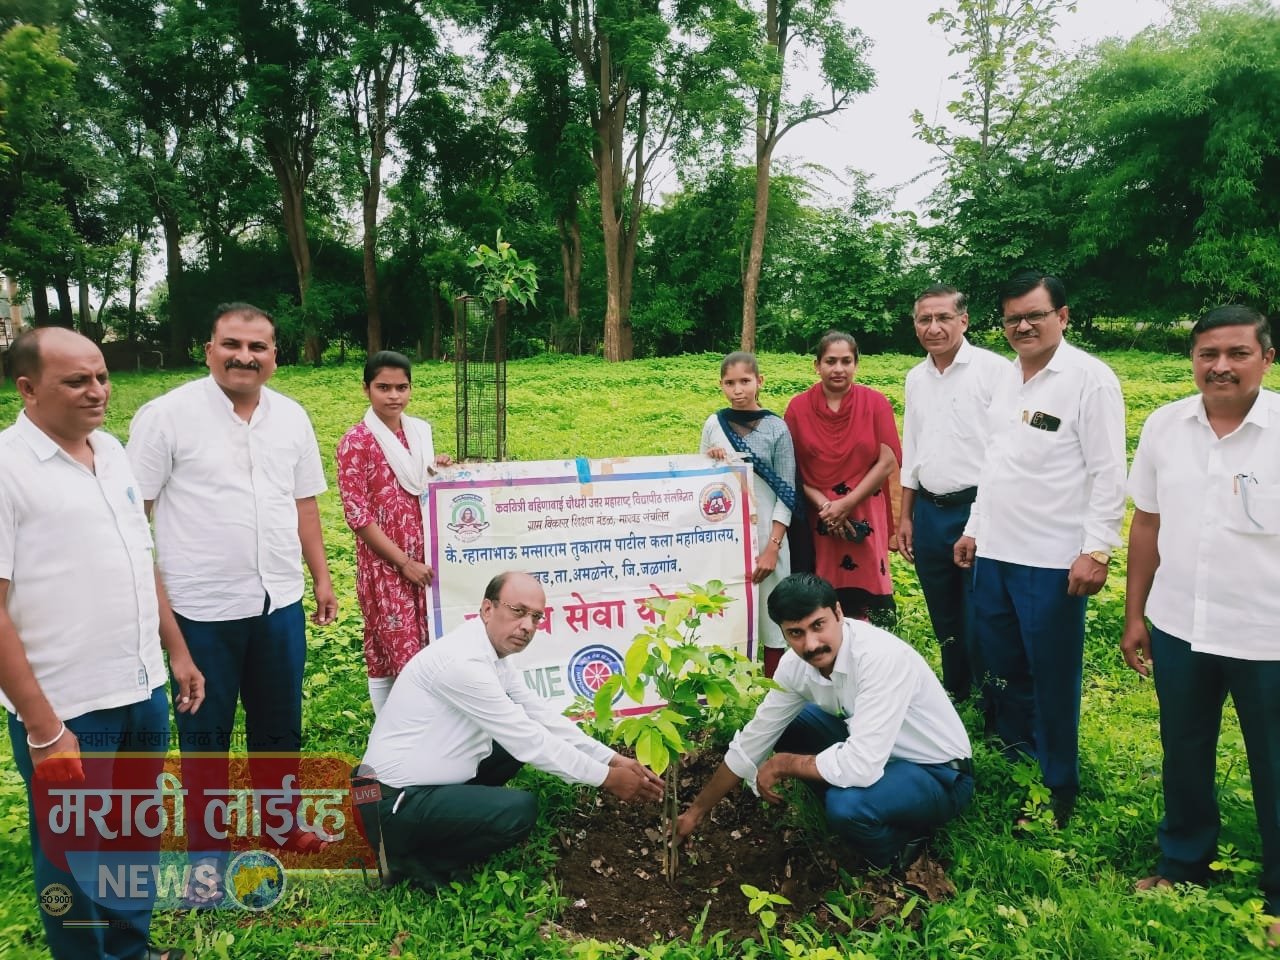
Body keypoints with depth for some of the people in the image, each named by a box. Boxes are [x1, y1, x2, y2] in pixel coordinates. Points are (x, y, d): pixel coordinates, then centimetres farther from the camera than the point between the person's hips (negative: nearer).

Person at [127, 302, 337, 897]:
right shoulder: (168, 414, -9)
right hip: (203, 605, -4)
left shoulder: (291, 418, 5)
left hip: (280, 601, 5)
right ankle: (206, 848, 29)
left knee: (280, 723, 18)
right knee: (206, 731, 11)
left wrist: (321, 577, 11)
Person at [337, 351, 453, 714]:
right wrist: (404, 563, -14)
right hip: (385, 565, -6)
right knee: (391, 652, 1)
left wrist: (442, 473, 1)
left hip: (426, 558, 6)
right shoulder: (356, 443, -12)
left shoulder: (421, 431, 7)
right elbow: (357, 515, -14)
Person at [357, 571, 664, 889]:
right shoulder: (464, 661, -25)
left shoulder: (490, 654, 4)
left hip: (426, 780, 10)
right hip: (394, 803, -10)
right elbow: (529, 739, -23)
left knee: (515, 742, 13)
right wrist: (607, 778, -15)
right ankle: (410, 862, -2)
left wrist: (613, 759, -1)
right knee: (520, 810, -22)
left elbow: (543, 718, 5)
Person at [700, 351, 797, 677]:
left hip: (764, 532, -2)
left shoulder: (776, 428, -2)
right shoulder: (713, 424, 5)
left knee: (769, 612, 3)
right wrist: (709, 461, -7)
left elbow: (786, 492, -4)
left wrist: (773, 547, -11)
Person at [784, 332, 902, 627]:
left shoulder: (875, 403, 0)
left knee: (866, 605, -1)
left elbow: (888, 462, -4)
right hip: (814, 520, 1)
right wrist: (823, 505, -13)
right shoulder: (798, 407, 1)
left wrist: (846, 504, -10)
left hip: (864, 517, 0)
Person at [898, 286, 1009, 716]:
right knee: (944, 617, 18)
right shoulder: (915, 378, 10)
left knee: (982, 620, 1)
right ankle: (954, 690, 36)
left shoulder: (993, 369, -9)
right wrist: (905, 516, 15)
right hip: (929, 512, 6)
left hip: (978, 508, -6)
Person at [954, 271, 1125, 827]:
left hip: (1053, 561, -7)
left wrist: (1097, 551, -17)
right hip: (995, 553, 7)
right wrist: (975, 528, 17)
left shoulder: (1090, 378, -9)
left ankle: (1059, 786, 24)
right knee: (1004, 669, 18)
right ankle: (1013, 763, 37)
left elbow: (1108, 475, -12)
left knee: (1052, 679, 6)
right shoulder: (1006, 378, 12)